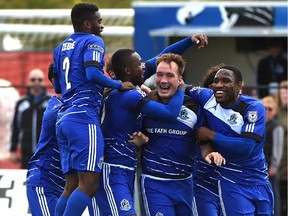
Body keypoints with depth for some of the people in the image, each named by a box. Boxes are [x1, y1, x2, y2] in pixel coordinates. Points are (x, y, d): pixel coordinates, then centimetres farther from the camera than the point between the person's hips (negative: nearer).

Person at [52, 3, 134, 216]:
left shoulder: (61, 48, 22)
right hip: (84, 115, -9)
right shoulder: (93, 42, -1)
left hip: (63, 118, 9)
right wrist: (119, 85, -6)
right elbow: (93, 73, -18)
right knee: (89, 183, -13)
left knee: (72, 186, 7)